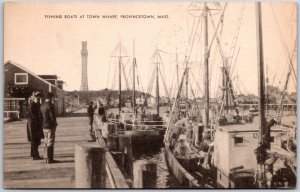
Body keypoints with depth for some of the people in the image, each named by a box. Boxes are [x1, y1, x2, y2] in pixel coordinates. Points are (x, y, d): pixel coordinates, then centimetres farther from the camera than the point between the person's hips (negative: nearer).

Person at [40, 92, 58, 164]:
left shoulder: (42, 106, 10)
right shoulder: (50, 105, -15)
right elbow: (52, 116, -17)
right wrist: (55, 123, -1)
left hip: (44, 126, 8)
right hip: (50, 126, -8)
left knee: (46, 143, 14)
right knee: (50, 143, -4)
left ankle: (46, 158, 18)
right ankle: (49, 159, -2)